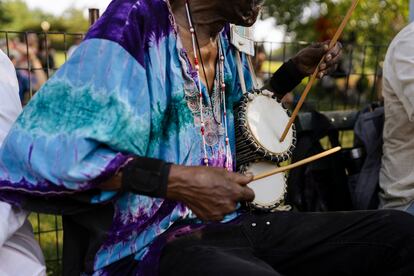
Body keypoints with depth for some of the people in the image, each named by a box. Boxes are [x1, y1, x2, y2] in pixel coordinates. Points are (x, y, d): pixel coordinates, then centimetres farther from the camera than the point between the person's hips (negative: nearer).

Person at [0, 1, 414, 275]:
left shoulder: (224, 43, 11)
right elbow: (34, 151, -20)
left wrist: (296, 70, 15)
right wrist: (176, 180, -24)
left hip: (233, 222, 8)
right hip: (155, 240, -7)